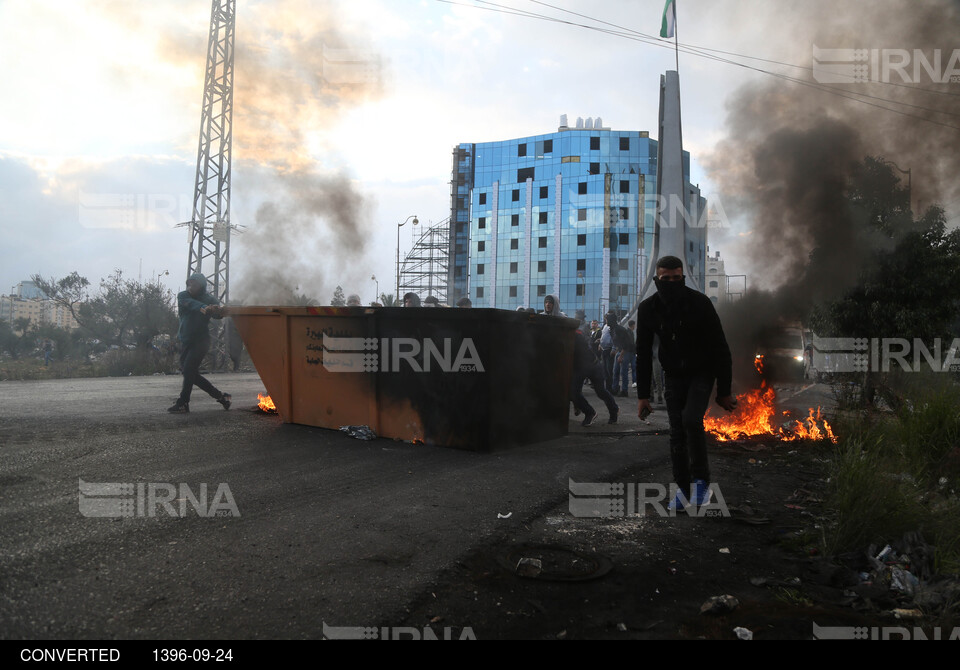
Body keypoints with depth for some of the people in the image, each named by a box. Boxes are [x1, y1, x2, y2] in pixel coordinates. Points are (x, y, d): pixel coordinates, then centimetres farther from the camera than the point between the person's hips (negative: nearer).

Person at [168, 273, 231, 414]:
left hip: (201, 341, -5)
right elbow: (192, 304, -24)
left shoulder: (209, 300, -4)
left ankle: (182, 404, -10)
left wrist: (218, 311, -48)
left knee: (188, 370, -17)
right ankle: (220, 395, 20)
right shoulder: (183, 296, -2)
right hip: (185, 341, 5)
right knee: (191, 373, 9)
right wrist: (204, 308, -47)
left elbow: (217, 314, -22)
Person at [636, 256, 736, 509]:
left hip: (702, 372, -3)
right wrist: (643, 395, -5)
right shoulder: (647, 309, -9)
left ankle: (701, 480, -5)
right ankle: (683, 489, 11)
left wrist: (724, 391, -13)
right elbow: (643, 354, -2)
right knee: (677, 432, -1)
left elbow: (720, 348, -13)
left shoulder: (700, 303, -19)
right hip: (673, 375, 3)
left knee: (691, 419, -23)